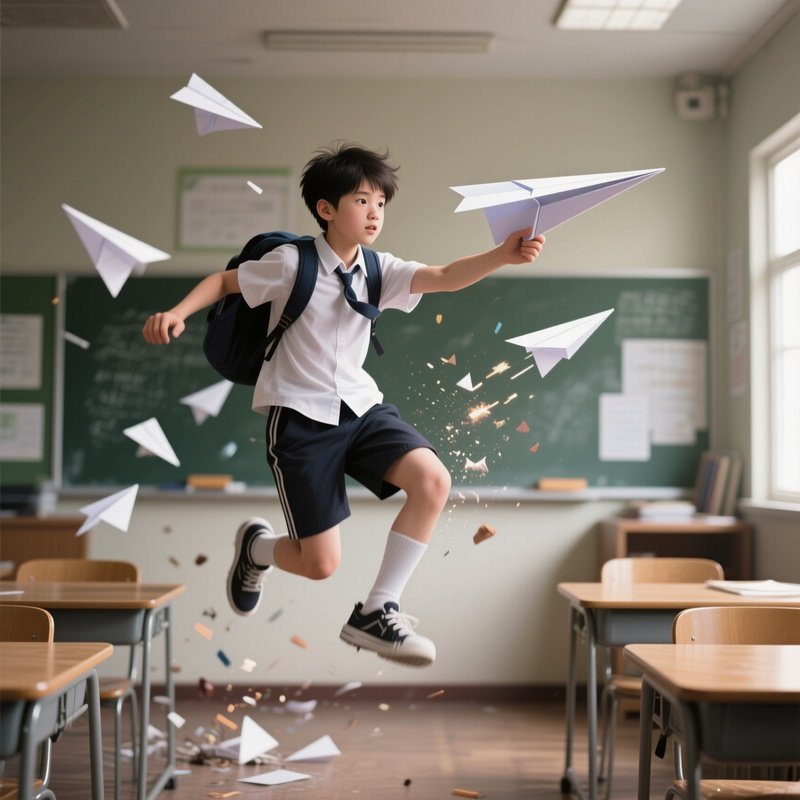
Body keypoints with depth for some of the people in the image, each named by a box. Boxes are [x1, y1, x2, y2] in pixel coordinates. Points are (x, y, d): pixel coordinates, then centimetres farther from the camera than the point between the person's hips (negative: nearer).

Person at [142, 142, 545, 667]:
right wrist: (177, 313, -14)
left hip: (361, 405, 5)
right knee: (321, 564, -6)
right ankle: (257, 545, 33)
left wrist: (503, 255, -29)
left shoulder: (378, 271, 3)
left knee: (433, 481, -21)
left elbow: (446, 278, -12)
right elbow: (224, 281, 4)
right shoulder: (293, 262, -8)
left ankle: (375, 614, -7)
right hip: (301, 416, -5)